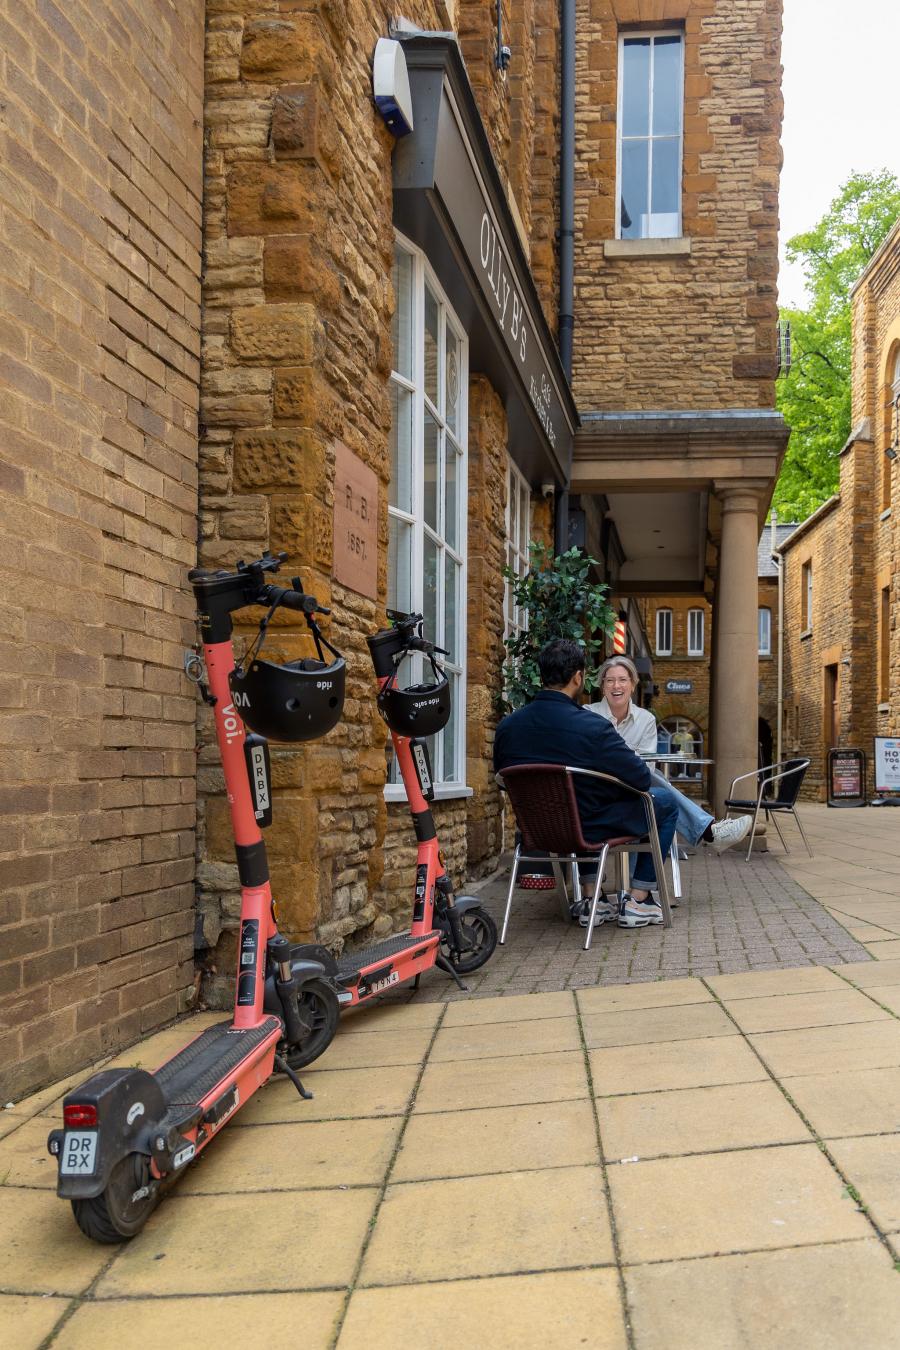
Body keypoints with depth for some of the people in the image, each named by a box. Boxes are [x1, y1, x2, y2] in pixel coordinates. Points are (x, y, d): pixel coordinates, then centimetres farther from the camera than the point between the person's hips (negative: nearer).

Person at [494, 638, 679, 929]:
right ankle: (637, 901, 20)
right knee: (665, 801, 16)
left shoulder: (506, 727, -8)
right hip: (590, 829, -6)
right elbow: (641, 779, -16)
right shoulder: (591, 727, -24)